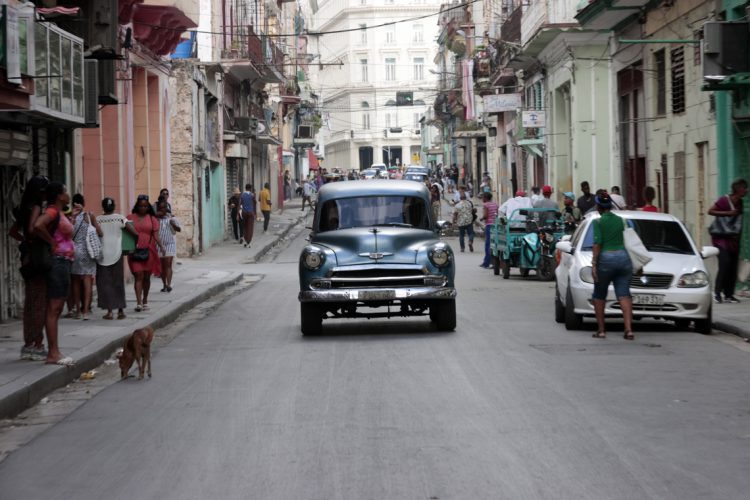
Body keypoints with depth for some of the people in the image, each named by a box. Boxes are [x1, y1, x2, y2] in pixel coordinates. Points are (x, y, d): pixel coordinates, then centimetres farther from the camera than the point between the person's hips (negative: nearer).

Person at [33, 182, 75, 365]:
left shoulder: (59, 213, 15)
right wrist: (52, 242, -19)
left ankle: (54, 351, 13)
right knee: (53, 309, -8)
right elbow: (38, 226, -32)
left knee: (56, 309, 10)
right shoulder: (52, 211, -13)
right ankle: (53, 353, -8)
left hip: (63, 263, 10)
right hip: (58, 261, -10)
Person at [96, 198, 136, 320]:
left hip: (102, 255, -1)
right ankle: (121, 310, 11)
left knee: (105, 283, 4)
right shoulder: (120, 218, -2)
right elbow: (134, 232, -7)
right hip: (116, 254, 1)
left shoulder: (98, 220, -3)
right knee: (118, 282, 11)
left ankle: (109, 311, -2)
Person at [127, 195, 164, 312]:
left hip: (149, 251, 1)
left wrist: (161, 245, -13)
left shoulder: (152, 219, 7)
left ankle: (145, 301, 23)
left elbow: (156, 235, 2)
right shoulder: (130, 218, 5)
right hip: (135, 252, -1)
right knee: (138, 276, -9)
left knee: (146, 277, 9)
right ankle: (139, 303, -13)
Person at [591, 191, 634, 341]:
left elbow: (597, 244, -12)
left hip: (606, 259, -4)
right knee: (624, 295, -2)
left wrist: (594, 263, -10)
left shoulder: (599, 222, -5)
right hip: (623, 257, 4)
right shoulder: (620, 220, 11)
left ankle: (601, 330, 12)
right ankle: (629, 329, -15)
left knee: (599, 296, 12)